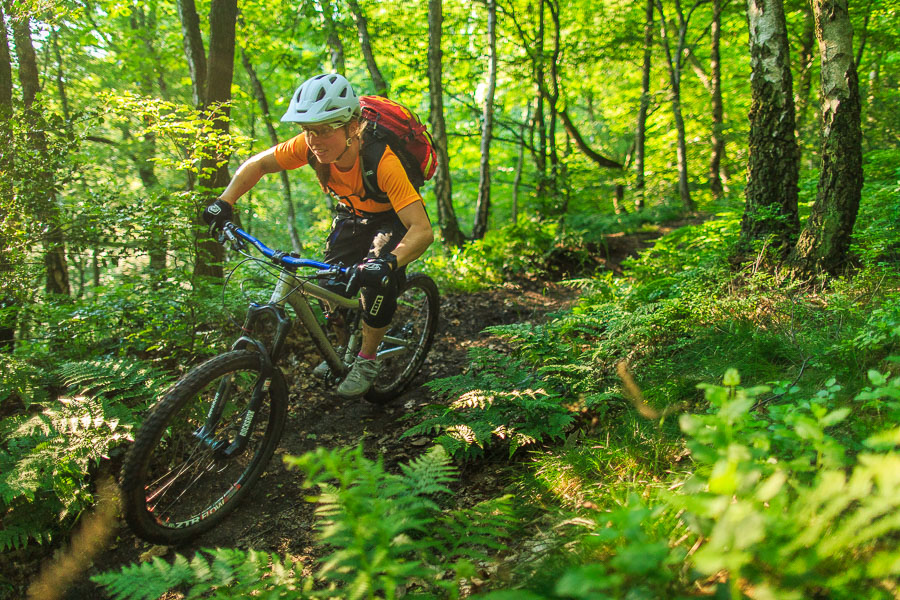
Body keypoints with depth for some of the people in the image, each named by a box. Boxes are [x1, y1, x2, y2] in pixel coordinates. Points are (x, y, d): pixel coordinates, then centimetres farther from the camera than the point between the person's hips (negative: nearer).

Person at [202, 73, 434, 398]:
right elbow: (257, 164, -10)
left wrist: (388, 263, -65)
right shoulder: (310, 146, -26)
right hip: (352, 213, 5)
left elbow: (423, 231, -48)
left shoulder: (382, 161, -41)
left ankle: (367, 361, -7)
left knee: (379, 276, -27)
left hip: (394, 217, -5)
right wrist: (225, 202, -25)